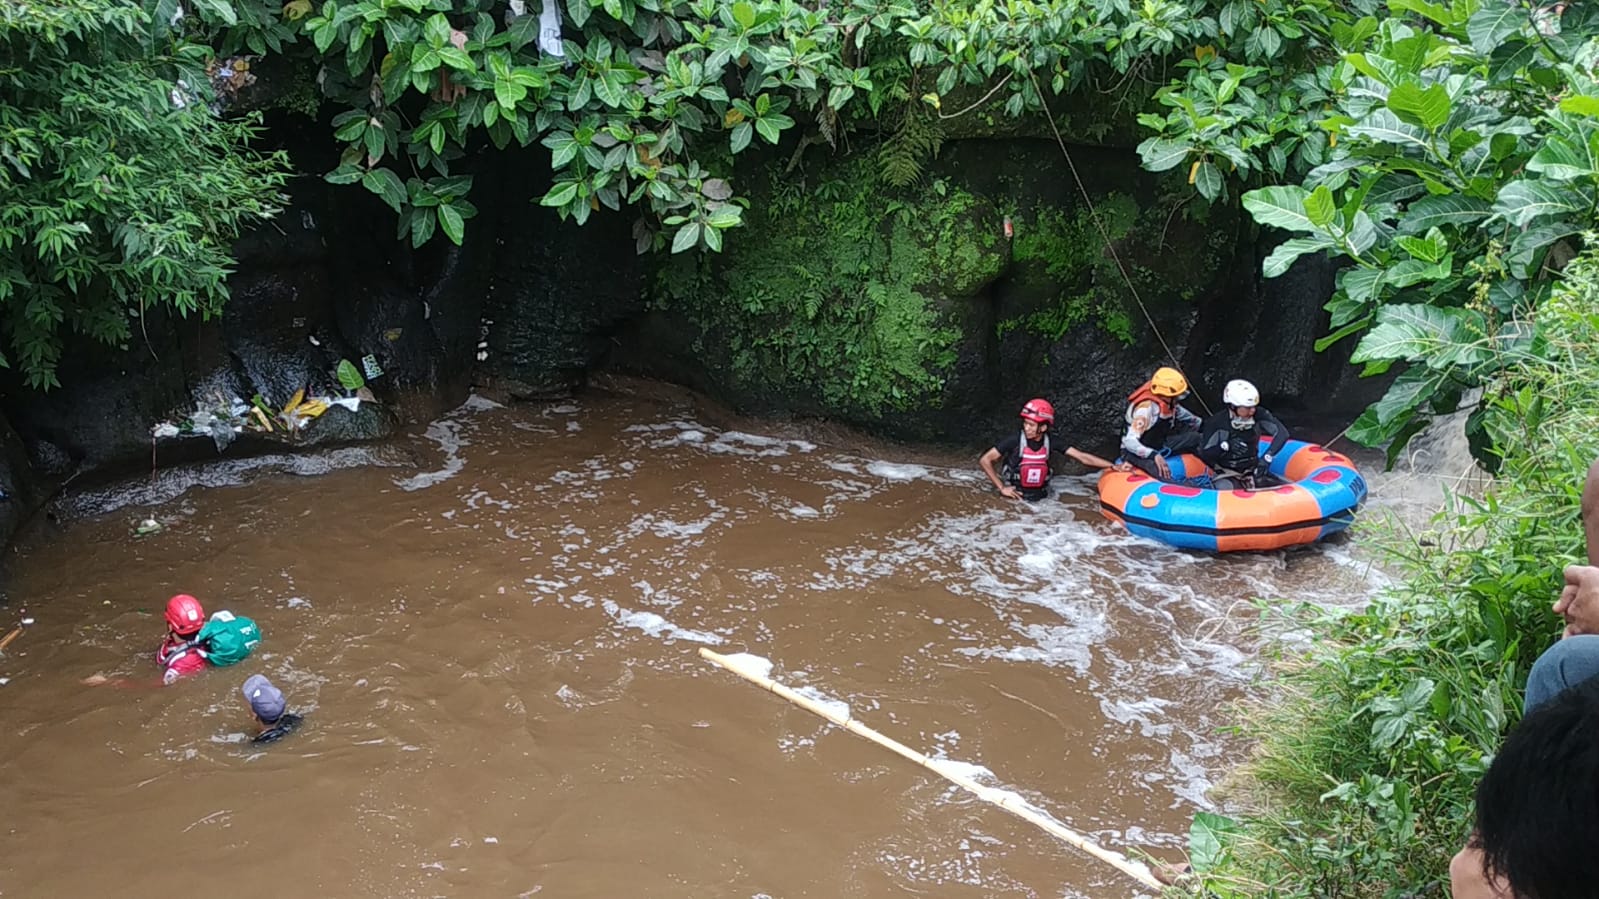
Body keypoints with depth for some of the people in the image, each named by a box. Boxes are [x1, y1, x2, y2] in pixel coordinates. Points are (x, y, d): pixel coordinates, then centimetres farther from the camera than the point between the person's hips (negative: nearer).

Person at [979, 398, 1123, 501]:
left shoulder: (1050, 442, -5)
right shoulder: (1015, 441, -14)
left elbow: (1082, 457, -3)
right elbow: (985, 461, -11)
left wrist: (1113, 466, -9)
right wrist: (1002, 488, -13)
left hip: (1039, 498, 3)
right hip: (1014, 498, -3)